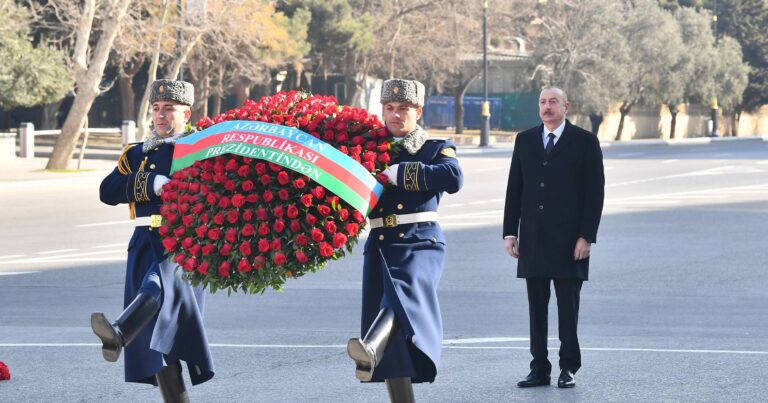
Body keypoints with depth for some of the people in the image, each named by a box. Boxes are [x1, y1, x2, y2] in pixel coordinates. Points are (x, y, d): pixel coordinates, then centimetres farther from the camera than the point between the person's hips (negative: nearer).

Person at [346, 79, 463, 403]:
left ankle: (370, 350, -60)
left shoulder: (437, 149, 8)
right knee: (394, 341, 1)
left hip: (421, 244, -4)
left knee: (406, 292, -35)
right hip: (380, 246, 4)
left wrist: (400, 174, -15)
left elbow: (453, 178, -13)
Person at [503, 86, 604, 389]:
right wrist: (510, 231, 3)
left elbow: (594, 192, -4)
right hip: (533, 239, 4)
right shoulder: (525, 140, 10)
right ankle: (539, 369, 9)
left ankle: (568, 369, 7)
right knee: (536, 307, 5)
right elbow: (514, 189, 11)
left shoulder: (584, 142, -1)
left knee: (568, 307, 0)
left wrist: (586, 236, -10)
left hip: (569, 240, -3)